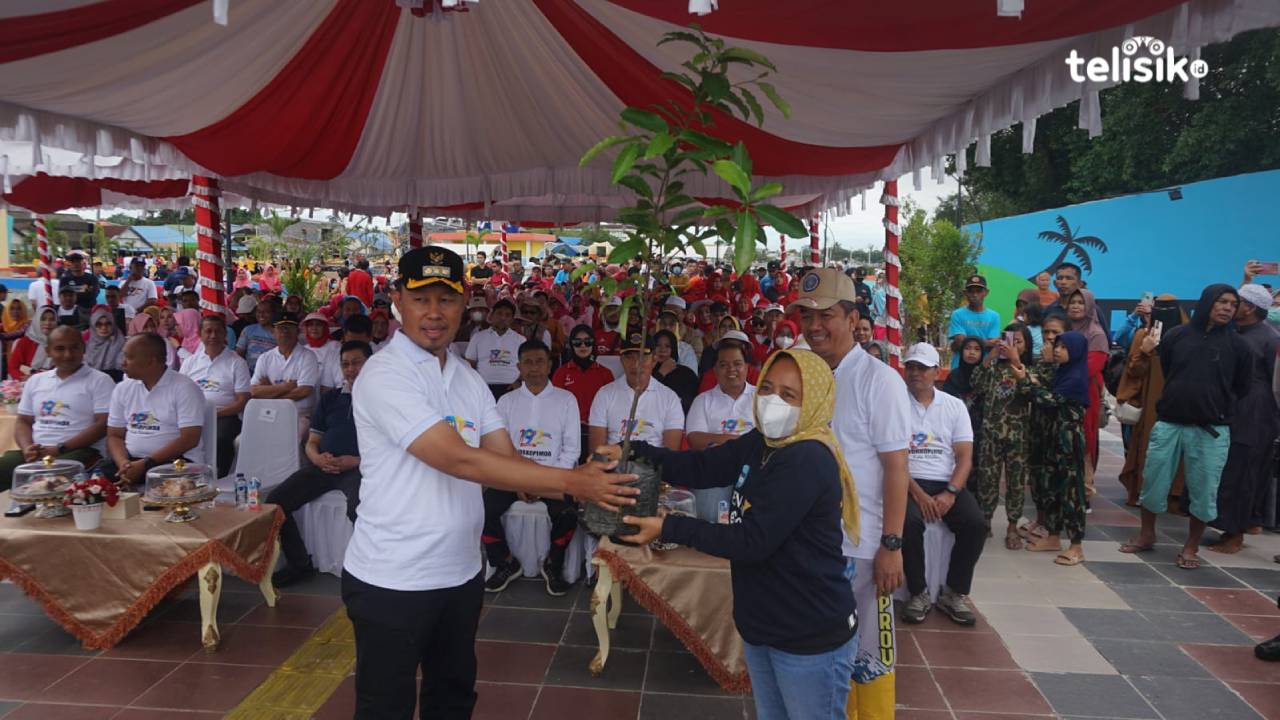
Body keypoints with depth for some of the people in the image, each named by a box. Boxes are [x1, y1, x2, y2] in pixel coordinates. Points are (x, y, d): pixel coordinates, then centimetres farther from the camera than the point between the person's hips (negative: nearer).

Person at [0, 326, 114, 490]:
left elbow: (103, 425, -7)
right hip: (34, 452, 5)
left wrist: (60, 449, -14)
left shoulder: (100, 381, 1)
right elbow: (23, 421, 21)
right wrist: (27, 448, -2)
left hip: (79, 451, -5)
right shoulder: (35, 381, 21)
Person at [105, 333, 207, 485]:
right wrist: (123, 463, -9)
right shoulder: (122, 389, 12)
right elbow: (114, 436, 13)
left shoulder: (185, 388, -6)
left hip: (176, 461, -4)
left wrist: (145, 464, -18)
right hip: (131, 460, 5)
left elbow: (189, 439, -13)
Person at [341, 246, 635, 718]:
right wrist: (572, 481, -28)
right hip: (391, 580, -6)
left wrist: (579, 487, -19)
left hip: (462, 572, 7)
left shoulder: (469, 378, 5)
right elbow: (460, 461, -27)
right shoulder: (383, 375, -18)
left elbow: (507, 461, -1)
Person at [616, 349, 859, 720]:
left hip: (811, 637, -8)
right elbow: (699, 467, 1)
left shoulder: (808, 461, -24)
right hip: (761, 626, 8)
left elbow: (752, 540, -27)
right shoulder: (760, 443, 5)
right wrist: (631, 452, -13)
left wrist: (668, 528, -24)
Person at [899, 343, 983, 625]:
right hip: (909, 483, -3)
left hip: (947, 484, 3)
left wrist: (950, 493, -13)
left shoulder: (955, 406, 9)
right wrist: (918, 494, -17)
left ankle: (953, 593, -3)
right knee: (910, 522, -32)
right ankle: (919, 592, -10)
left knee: (976, 523, -22)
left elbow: (964, 458, 4)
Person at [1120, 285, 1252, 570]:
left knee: (1203, 491, 5)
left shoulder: (1237, 345, 1)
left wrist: (1220, 409, 5)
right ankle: (1146, 535, 25)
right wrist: (1177, 400, 11)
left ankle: (1192, 546, 21)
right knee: (1153, 482, 7)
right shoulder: (1176, 335, 2)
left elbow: (1242, 388, 10)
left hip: (1212, 430, -1)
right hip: (1168, 423, 1)